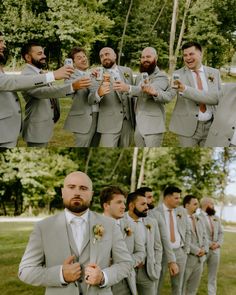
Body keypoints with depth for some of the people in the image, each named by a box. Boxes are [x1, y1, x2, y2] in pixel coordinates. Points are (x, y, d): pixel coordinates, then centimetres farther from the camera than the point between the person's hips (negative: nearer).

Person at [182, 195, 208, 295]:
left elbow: (204, 236, 14)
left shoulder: (199, 219, 14)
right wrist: (196, 250, -15)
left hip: (199, 259, 7)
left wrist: (204, 249, -4)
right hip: (186, 259, -7)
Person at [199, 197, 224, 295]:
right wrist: (209, 244, -17)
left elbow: (221, 233, 13)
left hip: (216, 249, 6)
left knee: (213, 275, 12)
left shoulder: (216, 218, 16)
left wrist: (218, 243, -4)